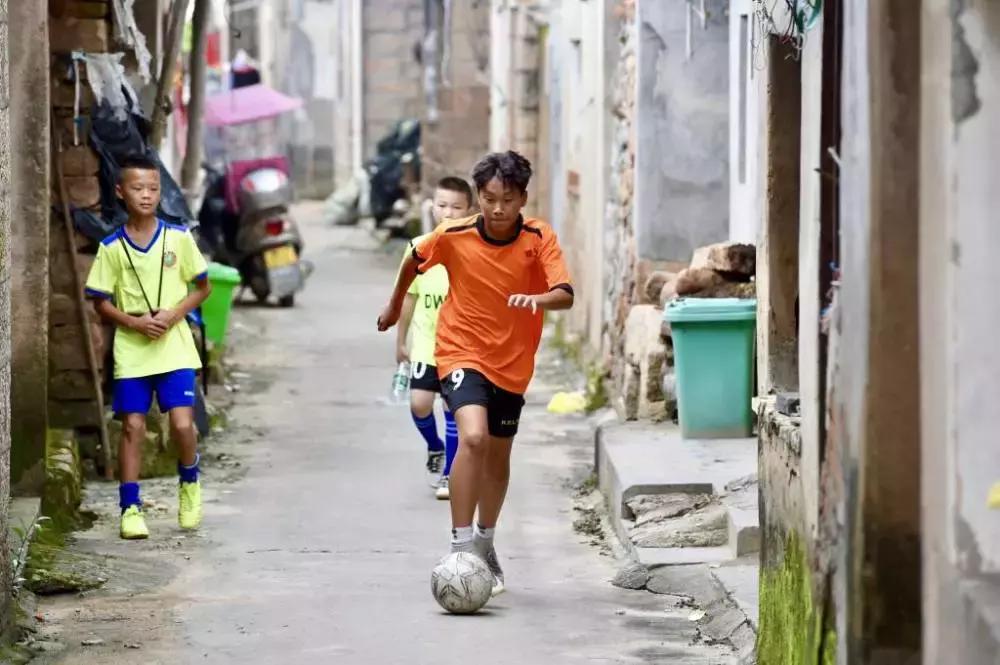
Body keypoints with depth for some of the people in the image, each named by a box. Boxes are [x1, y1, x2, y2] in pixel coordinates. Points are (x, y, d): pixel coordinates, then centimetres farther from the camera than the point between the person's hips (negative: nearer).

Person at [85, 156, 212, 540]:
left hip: (175, 349, -1)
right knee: (132, 426, 0)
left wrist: (173, 314, -10)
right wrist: (134, 322, -13)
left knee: (182, 424, -11)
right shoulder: (112, 248, -1)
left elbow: (202, 287, 6)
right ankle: (130, 507, 8)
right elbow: (101, 301, 3)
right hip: (131, 350, 1)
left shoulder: (179, 238, -1)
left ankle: (189, 481, 19)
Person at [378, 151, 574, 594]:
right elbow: (415, 261, 7)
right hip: (461, 353, -3)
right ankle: (460, 547, -25)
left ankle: (485, 545, 41)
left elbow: (565, 295, -25)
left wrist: (537, 299, -46)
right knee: (473, 438, -27)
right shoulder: (454, 237, -14)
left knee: (498, 458, 18)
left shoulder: (539, 239, -14)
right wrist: (395, 305, 21)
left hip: (512, 363, 3)